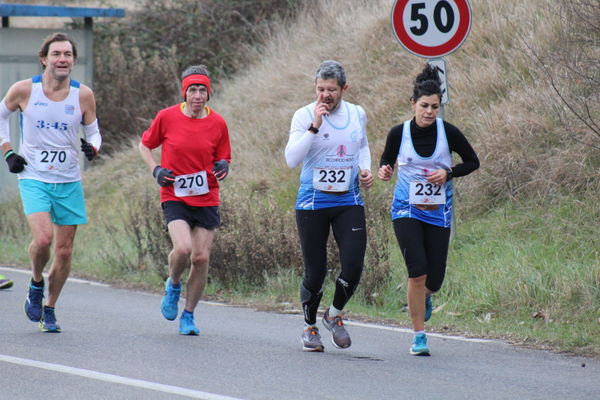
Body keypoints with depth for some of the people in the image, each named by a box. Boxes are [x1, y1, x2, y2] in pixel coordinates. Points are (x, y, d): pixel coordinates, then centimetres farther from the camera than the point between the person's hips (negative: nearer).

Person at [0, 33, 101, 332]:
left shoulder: (83, 95, -3)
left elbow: (93, 132, 9)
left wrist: (92, 148, -13)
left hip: (69, 182, 3)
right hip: (33, 178, -3)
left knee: (64, 251, 4)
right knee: (43, 238, -23)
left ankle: (49, 309, 22)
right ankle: (36, 283, 8)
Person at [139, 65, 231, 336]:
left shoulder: (218, 123, 1)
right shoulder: (167, 117, -3)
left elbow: (223, 159, 12)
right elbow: (145, 145, 11)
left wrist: (223, 167, -11)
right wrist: (156, 170, -5)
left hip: (206, 199, 2)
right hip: (174, 196, -2)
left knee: (201, 257, -2)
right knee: (183, 248, -23)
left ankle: (188, 316, 15)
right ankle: (173, 286, 11)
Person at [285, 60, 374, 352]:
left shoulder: (357, 115, 4)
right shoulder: (304, 116, -8)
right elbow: (292, 159, -19)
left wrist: (366, 169, 6)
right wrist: (314, 127, -25)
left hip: (349, 202, 3)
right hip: (312, 203, -3)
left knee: (353, 267, -10)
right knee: (315, 272, 1)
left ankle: (334, 314, 18)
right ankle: (309, 326, 25)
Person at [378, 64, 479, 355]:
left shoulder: (449, 133, -8)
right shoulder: (399, 133, -7)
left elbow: (473, 162, 4)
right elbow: (386, 160, 11)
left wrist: (448, 173, -13)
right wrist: (384, 171, -13)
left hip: (438, 213, 1)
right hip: (406, 211, -1)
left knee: (434, 279, 1)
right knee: (417, 271, -17)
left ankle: (424, 297, 41)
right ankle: (419, 336, -4)